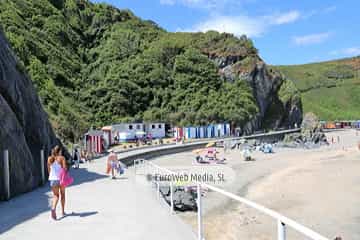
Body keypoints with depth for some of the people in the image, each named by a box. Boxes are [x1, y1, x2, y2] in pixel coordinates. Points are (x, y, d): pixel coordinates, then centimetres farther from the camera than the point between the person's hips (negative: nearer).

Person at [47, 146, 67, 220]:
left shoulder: (49, 159, 3)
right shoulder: (62, 158, -8)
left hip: (53, 179, 2)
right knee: (62, 194, 16)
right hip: (61, 178, -2)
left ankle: (53, 208, -22)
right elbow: (65, 168, -17)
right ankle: (63, 212, 23)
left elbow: (49, 170, 8)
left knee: (55, 195, 6)